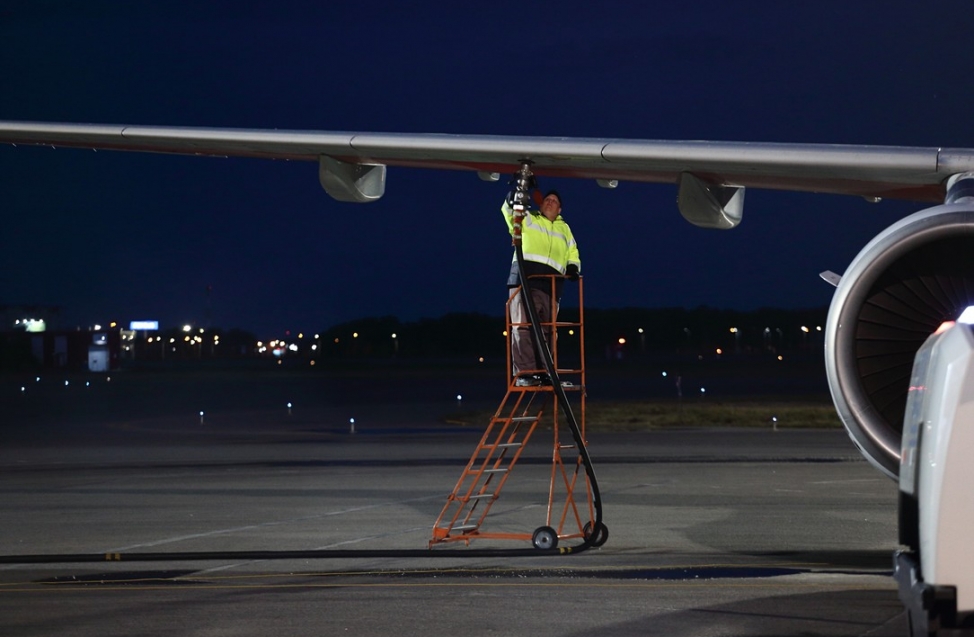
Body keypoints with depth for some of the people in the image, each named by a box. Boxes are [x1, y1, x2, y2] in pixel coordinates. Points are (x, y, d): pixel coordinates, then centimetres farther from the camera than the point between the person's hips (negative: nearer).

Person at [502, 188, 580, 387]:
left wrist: (573, 267, 12)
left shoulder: (564, 229, 30)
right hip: (525, 279, -4)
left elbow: (572, 252, 33)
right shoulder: (527, 219, 17)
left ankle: (543, 372, 6)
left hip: (550, 285, 4)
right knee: (523, 327, -14)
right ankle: (524, 373, -18)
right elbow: (509, 210, 1)